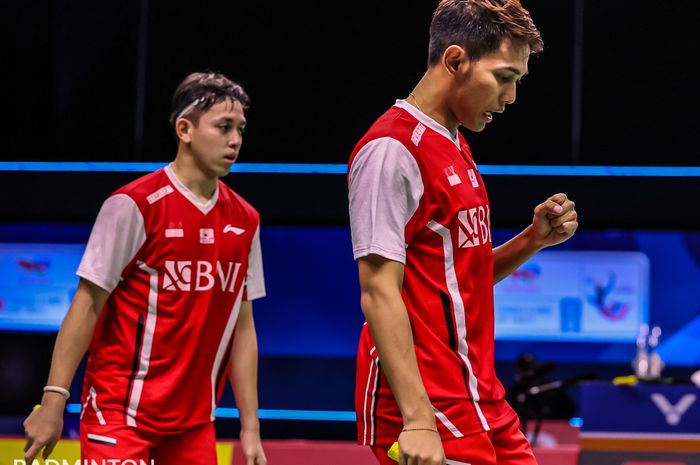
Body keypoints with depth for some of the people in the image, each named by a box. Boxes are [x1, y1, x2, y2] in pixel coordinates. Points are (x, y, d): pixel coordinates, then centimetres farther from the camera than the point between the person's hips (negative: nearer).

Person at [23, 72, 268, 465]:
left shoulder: (246, 221, 7)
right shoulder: (133, 205, -10)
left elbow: (242, 326, 12)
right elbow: (87, 306, -9)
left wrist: (250, 428, 9)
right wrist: (53, 402, -14)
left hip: (194, 422, 6)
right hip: (121, 413, -6)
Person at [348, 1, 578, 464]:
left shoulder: (456, 148, 17)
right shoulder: (392, 149, -13)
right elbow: (379, 291, -19)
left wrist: (533, 239, 5)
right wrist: (417, 420, -26)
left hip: (482, 403, 9)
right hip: (430, 410, -9)